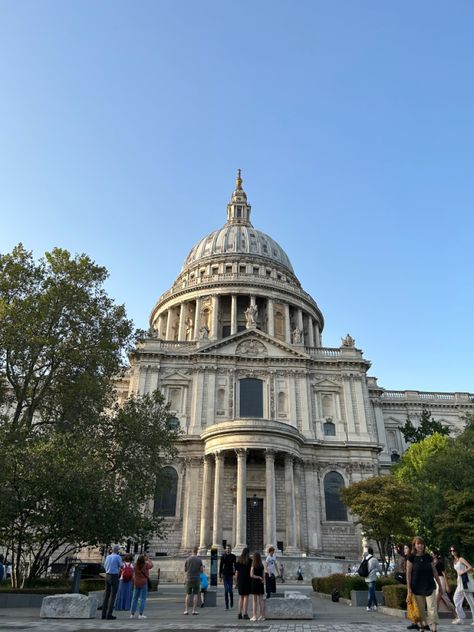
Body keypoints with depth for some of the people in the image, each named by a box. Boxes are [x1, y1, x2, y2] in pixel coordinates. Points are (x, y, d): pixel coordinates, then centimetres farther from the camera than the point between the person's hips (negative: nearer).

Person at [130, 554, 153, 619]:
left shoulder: (135, 566, -5)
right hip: (144, 583, -4)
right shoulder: (146, 565, -12)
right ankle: (140, 614, -1)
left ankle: (132, 614, 15)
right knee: (143, 599, 2)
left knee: (135, 598, 12)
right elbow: (151, 565, 9)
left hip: (136, 583, 4)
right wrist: (148, 559, 21)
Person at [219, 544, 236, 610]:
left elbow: (235, 566, -2)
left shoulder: (233, 556, -1)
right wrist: (220, 576, 4)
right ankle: (227, 606, 7)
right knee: (226, 590, 0)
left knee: (230, 589, -2)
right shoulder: (223, 556, 3)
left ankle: (231, 602, 26)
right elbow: (220, 566, 6)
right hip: (225, 574, 1)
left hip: (230, 575, -1)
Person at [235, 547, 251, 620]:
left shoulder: (238, 561, 4)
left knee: (241, 597, 13)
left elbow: (236, 572, 4)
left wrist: (236, 581, 10)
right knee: (246, 597, 1)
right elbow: (251, 572, -6)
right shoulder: (250, 561, -6)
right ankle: (245, 614, -3)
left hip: (240, 580, 3)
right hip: (247, 580, -3)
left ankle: (240, 614, 13)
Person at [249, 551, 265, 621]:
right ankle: (262, 616, 11)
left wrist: (258, 577, -5)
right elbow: (263, 576, 7)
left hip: (254, 582, -4)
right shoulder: (262, 565, 5)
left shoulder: (253, 565, -9)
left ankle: (254, 616, 2)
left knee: (254, 601, 1)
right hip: (260, 584, 5)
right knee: (261, 600, 10)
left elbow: (251, 575, -14)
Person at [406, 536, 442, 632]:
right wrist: (409, 589, -9)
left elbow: (434, 571, 10)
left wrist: (440, 585, 12)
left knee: (432, 608, -6)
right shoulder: (411, 557, -6)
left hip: (430, 587, 2)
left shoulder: (428, 557, 2)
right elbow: (408, 573, -6)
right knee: (421, 610, 6)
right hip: (417, 588, -2)